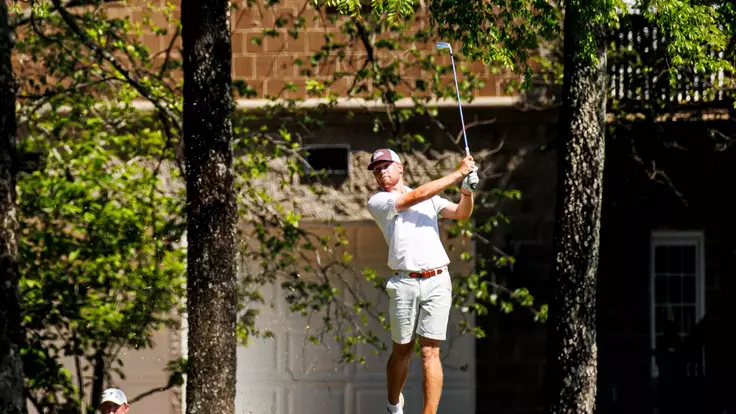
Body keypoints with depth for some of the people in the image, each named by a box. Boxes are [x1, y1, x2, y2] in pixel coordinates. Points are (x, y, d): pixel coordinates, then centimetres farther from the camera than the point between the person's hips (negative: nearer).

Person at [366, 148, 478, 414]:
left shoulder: (431, 199, 19)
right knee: (401, 351, 6)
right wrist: (458, 174, -5)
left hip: (437, 282, 1)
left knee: (430, 352, -6)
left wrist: (467, 190, -10)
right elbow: (417, 196, -7)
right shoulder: (378, 202, 4)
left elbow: (461, 214, 11)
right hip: (404, 284, -1)